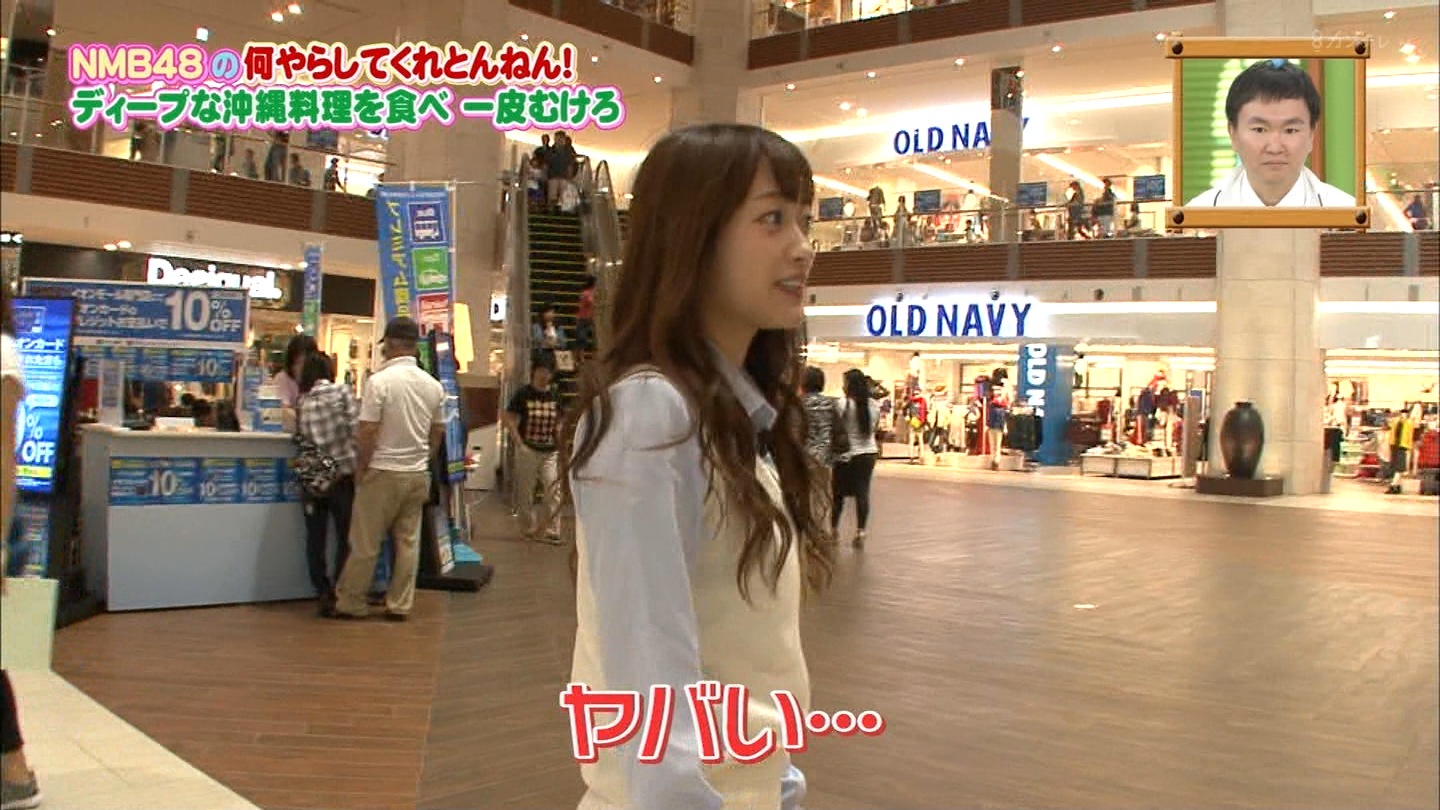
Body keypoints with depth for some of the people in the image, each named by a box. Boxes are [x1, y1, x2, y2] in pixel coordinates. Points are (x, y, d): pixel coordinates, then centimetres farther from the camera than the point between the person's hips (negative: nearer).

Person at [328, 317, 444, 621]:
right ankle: (399, 605, 14)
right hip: (418, 473, 5)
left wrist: (360, 469, -3)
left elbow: (368, 432, -15)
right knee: (408, 541, 9)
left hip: (383, 472, -5)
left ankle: (351, 603, 13)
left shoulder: (379, 381, -14)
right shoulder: (433, 385, 3)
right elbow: (438, 433, 11)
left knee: (365, 544, 4)